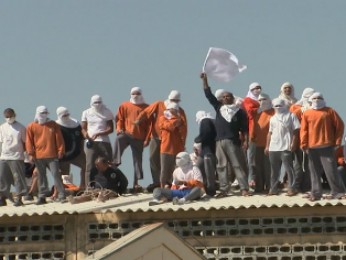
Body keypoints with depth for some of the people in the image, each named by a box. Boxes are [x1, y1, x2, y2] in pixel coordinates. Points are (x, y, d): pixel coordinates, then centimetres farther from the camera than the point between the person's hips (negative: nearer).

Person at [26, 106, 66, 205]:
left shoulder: (53, 125, 6)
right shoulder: (31, 127, 5)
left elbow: (59, 138, 6)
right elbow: (29, 141, 5)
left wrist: (60, 151, 1)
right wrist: (30, 153, -2)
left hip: (52, 156, -1)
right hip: (39, 156, 1)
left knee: (56, 174, -5)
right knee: (41, 177, 6)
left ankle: (61, 195, -4)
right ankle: (42, 196, 11)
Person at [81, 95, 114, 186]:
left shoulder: (107, 112, 6)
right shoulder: (86, 113, 11)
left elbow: (110, 129, 0)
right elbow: (83, 128, 10)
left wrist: (99, 134, -15)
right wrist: (85, 134, -14)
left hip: (104, 142, 0)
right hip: (91, 142, 0)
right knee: (90, 166, -6)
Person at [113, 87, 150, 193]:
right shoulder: (124, 106, 12)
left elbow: (149, 124, 6)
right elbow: (119, 118, 11)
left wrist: (147, 139, -1)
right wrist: (119, 129, -8)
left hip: (139, 138, 0)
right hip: (126, 133, 0)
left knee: (137, 160, 3)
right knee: (119, 139, -36)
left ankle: (136, 183, 7)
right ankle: (115, 163, -41)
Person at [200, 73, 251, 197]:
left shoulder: (239, 111, 4)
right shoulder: (219, 107, 14)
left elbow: (244, 128, 1)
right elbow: (208, 94, 15)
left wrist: (245, 141, -8)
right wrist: (205, 79, 9)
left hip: (233, 141, -4)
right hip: (219, 142, 4)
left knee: (238, 165, -6)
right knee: (221, 167, 4)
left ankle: (244, 189, -9)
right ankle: (223, 189, 6)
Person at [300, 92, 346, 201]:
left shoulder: (330, 111, 5)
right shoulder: (307, 113, 9)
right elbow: (304, 130, 5)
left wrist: (337, 141, 1)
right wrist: (304, 145, -4)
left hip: (327, 146, -2)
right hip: (312, 147, 2)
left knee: (330, 169, -6)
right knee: (314, 171, 5)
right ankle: (316, 193, 9)